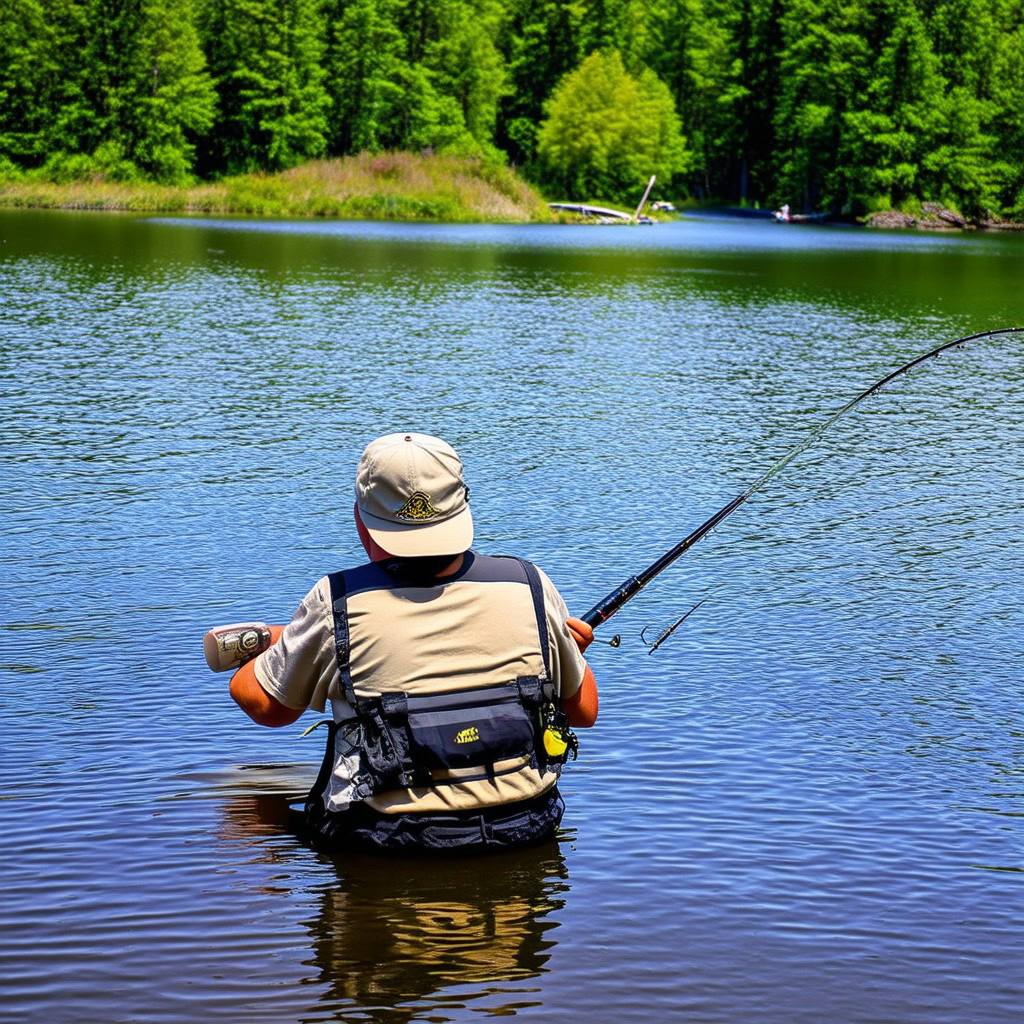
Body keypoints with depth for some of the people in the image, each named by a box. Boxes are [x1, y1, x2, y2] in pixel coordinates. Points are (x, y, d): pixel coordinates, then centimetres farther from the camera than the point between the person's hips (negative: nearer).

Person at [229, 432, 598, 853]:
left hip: (389, 844, -4)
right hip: (522, 830, 4)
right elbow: (584, 710, 8)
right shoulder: (530, 586, -6)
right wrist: (574, 651, 29)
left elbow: (262, 705, 5)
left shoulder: (337, 605, -12)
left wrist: (281, 641, 26)